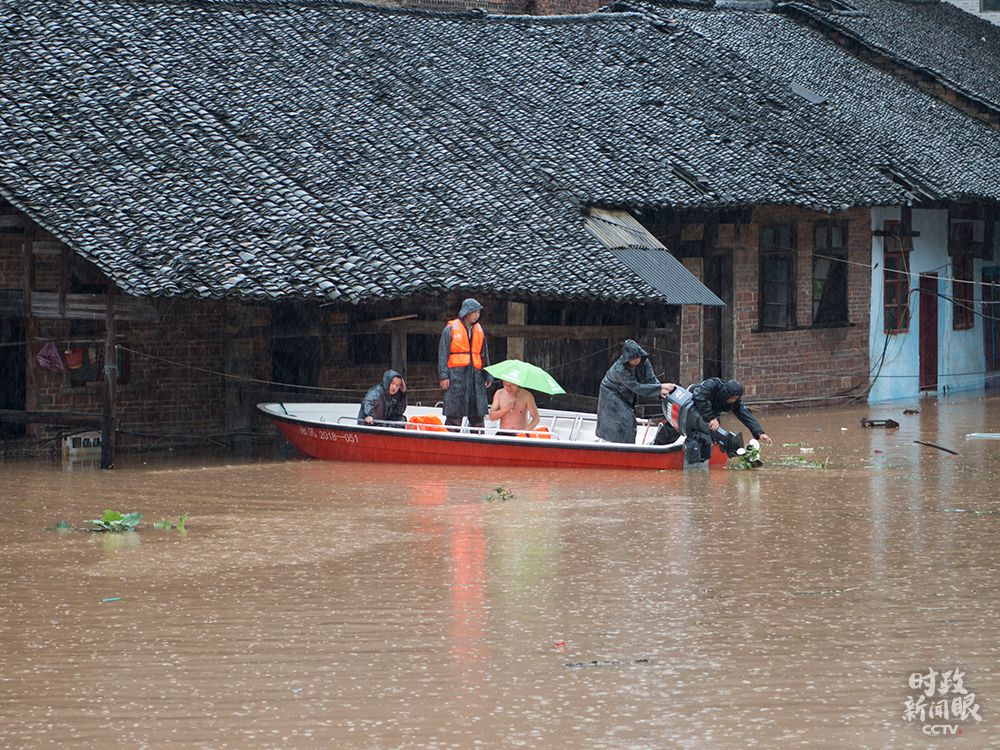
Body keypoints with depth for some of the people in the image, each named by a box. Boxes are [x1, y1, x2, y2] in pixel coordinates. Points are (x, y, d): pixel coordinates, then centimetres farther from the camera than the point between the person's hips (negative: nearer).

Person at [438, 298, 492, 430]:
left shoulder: (479, 331, 16)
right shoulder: (450, 329, 1)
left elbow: (484, 356, 20)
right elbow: (443, 354, -2)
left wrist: (488, 376, 13)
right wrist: (443, 376, -10)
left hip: (475, 376, 5)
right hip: (456, 375, -5)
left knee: (477, 414, 3)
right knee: (454, 414, -6)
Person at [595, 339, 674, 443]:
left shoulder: (644, 361, -21)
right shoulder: (620, 369, -38)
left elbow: (651, 379, -21)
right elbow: (637, 388, -39)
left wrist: (661, 391, -42)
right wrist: (660, 388, -43)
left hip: (628, 396, 6)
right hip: (612, 393, -6)